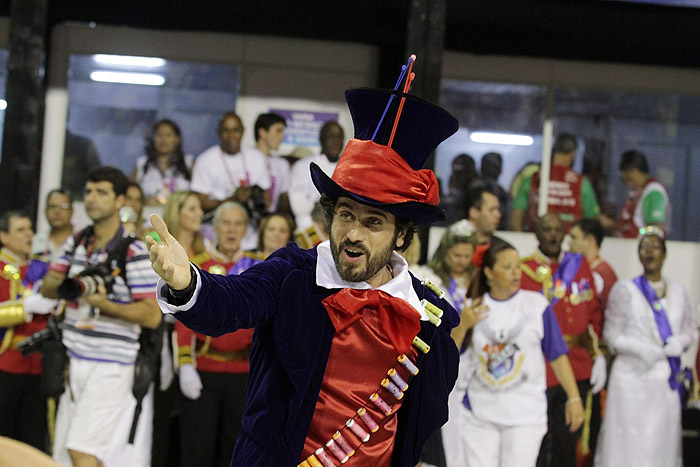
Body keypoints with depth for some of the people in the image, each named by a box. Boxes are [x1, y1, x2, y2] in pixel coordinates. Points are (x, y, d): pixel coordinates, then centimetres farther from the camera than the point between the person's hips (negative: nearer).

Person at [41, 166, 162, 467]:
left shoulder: (135, 252, -10)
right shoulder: (77, 242, 11)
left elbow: (152, 315, -12)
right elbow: (47, 287, 15)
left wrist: (105, 304, -23)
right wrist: (68, 287, -7)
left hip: (109, 366, -7)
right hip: (71, 361, 7)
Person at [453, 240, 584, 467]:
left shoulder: (536, 304, 1)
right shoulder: (474, 307, 6)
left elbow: (557, 355, 2)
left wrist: (574, 398, -2)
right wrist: (462, 325, -11)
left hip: (525, 413, -2)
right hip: (479, 413, 2)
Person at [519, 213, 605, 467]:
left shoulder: (580, 265, 9)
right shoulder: (522, 270, -4)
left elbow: (594, 313, 14)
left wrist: (598, 356, 9)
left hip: (577, 371, 4)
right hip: (539, 373, -3)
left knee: (568, 445, 9)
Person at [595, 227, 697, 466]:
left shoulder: (678, 291, 12)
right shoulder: (624, 290, 1)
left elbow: (691, 330, 19)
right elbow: (612, 336, -1)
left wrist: (680, 341, -4)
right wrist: (642, 350, -17)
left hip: (665, 380, 3)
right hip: (632, 376, -3)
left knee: (662, 443, 2)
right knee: (627, 440, -7)